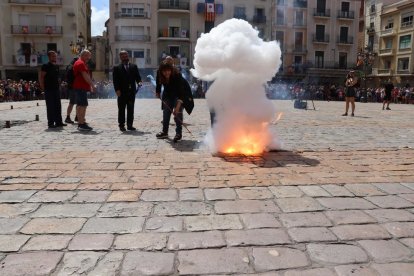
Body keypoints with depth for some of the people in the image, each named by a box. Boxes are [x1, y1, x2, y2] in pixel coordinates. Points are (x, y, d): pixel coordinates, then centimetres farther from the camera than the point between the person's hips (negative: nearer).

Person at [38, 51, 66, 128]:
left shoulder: (56, 66, 14)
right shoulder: (46, 66, -7)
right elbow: (40, 77, -11)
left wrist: (58, 85, 14)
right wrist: (43, 87, -13)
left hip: (56, 89, 7)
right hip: (49, 90, -7)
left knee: (58, 106, 9)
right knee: (50, 107, -3)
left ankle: (58, 122, 16)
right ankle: (51, 123, 2)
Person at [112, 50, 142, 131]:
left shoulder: (134, 66, 13)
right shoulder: (117, 68, 2)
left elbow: (137, 76, 9)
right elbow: (115, 80, -3)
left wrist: (139, 82, -12)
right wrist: (117, 90, -13)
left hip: (131, 91, 3)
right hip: (122, 92, -3)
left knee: (131, 109, 6)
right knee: (121, 109, 2)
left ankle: (130, 125, 13)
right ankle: (121, 125, 9)